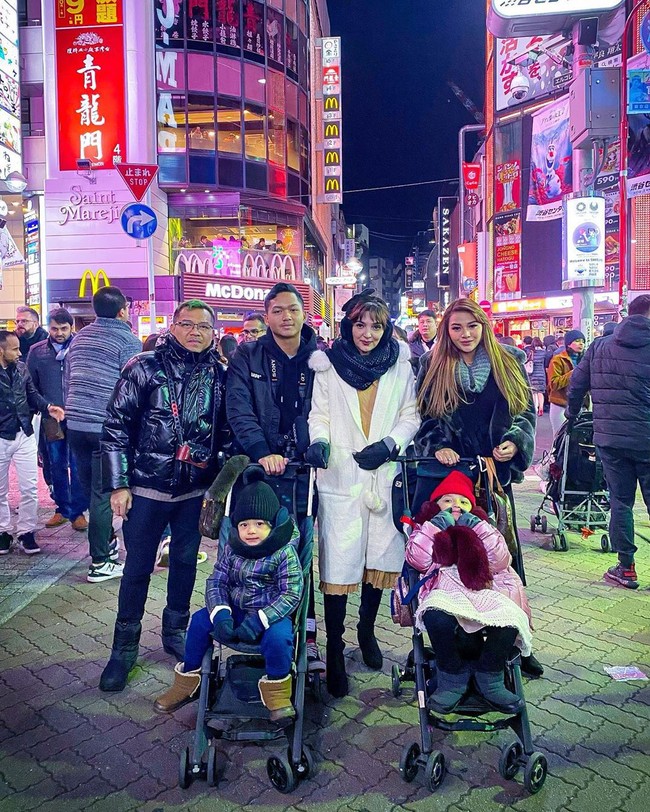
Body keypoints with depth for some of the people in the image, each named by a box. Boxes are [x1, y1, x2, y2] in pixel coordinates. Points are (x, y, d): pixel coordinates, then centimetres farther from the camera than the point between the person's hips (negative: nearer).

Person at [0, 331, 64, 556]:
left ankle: (26, 532, 17)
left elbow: (32, 394, 9)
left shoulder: (21, 368, 2)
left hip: (25, 435, 4)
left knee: (29, 488, 5)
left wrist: (48, 407, -9)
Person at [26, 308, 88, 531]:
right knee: (57, 466, 12)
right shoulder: (37, 351, 4)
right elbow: (30, 386, 9)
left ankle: (78, 511, 14)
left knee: (78, 467, 3)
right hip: (51, 419, 3)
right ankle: (62, 509, 25)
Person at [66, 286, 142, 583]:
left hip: (75, 424, 7)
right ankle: (99, 563, 6)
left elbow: (67, 382, 17)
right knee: (103, 493, -1)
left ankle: (107, 542, 34)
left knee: (90, 489, 17)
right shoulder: (128, 340, -6)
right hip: (107, 427, -6)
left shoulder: (79, 337, 14)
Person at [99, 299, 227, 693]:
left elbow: (225, 431, 9)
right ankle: (125, 647, 25)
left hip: (196, 490, 3)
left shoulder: (219, 375, 2)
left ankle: (175, 631, 35)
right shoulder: (144, 368, -7)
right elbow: (116, 427, -6)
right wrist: (118, 484, -9)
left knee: (185, 562, 14)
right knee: (138, 566, 8)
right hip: (148, 487, -3)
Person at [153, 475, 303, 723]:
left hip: (271, 616, -5)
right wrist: (220, 614, -22)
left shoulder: (285, 554, -16)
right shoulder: (232, 549, -3)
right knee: (200, 620, -11)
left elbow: (291, 594, -18)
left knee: (278, 636, -34)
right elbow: (216, 581, -2)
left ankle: (277, 691, -4)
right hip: (235, 613, 5)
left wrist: (259, 620, -28)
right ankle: (188, 681, 12)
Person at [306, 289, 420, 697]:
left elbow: (411, 417, 7)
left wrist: (388, 445, -10)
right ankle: (335, 652, 13)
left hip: (384, 476, 2)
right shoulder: (329, 364, 1)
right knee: (338, 566, -2)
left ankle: (367, 629, 35)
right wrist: (318, 442, -17)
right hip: (340, 477, -2)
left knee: (381, 556, 11)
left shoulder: (401, 366, 5)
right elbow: (319, 415, 3)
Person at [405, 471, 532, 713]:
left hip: (483, 592, 2)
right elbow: (417, 559, 0)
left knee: (509, 620, -30)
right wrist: (438, 522, 3)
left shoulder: (482, 530, 29)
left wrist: (477, 525, 5)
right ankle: (452, 679, -10)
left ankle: (489, 680, -3)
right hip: (445, 591, -2)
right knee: (437, 617, -37)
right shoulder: (428, 528, 24)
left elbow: (500, 562, 8)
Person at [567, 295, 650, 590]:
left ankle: (626, 568, 14)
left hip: (609, 437, 3)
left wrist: (572, 413, 22)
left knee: (620, 501, 10)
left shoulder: (599, 346, 4)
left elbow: (576, 384, 7)